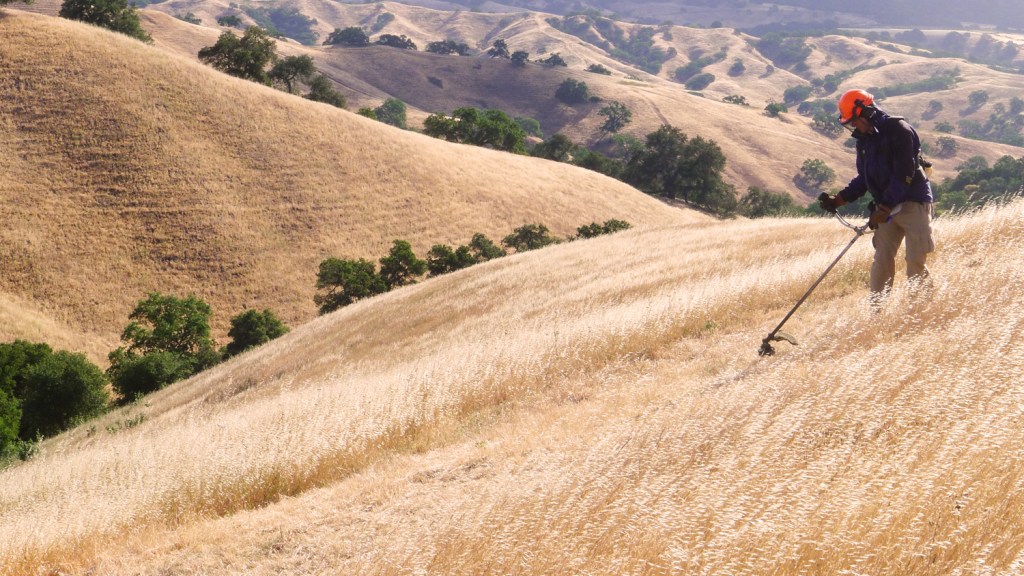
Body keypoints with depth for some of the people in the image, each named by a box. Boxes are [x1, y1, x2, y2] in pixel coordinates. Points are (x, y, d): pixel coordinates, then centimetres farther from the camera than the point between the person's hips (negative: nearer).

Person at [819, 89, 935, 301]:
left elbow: (904, 174, -20)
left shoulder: (899, 130, -14)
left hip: (913, 202, -7)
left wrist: (884, 208, -22)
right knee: (882, 259, 1)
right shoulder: (864, 140, 10)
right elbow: (864, 178, 16)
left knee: (915, 260, -7)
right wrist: (838, 200, 4)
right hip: (887, 206, 7)